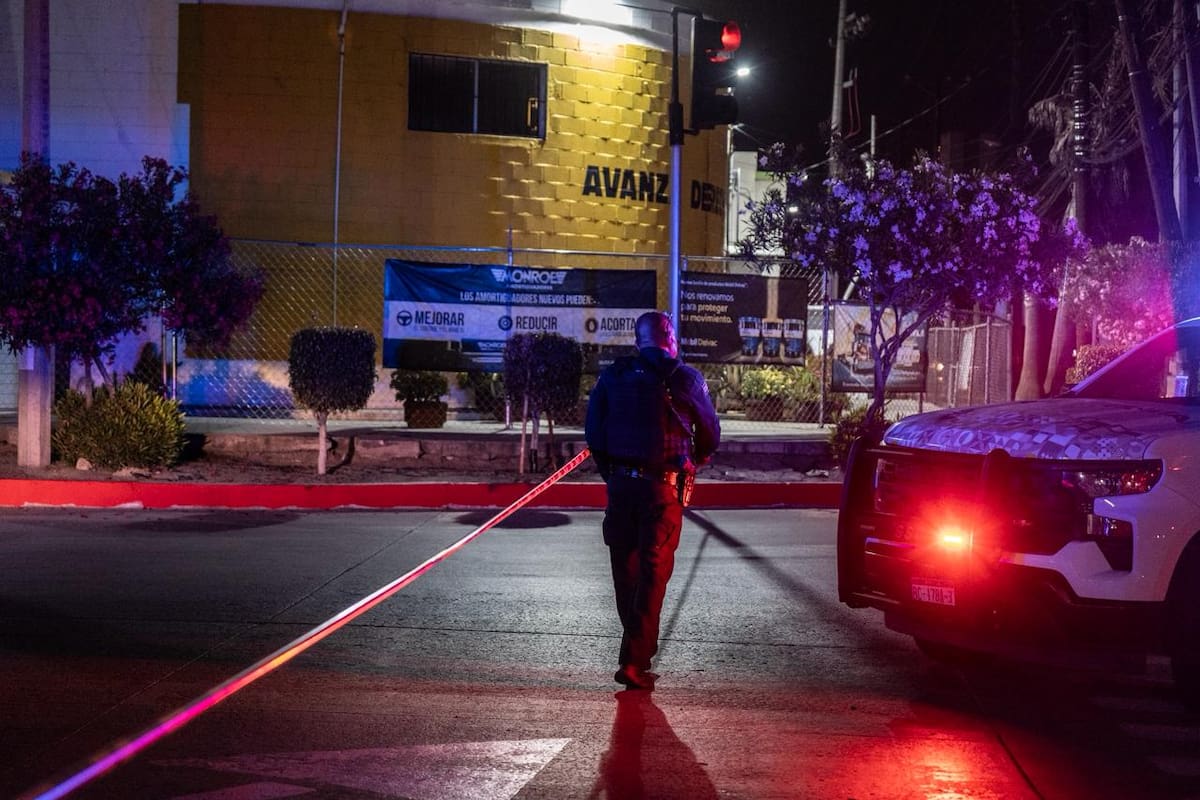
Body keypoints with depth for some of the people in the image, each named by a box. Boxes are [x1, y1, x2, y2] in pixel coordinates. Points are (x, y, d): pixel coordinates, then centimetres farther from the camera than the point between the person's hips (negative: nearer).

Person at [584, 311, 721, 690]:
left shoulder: (612, 377, 4)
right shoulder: (686, 378, -4)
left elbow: (593, 432, 5)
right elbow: (711, 435, 5)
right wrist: (693, 460, 26)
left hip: (620, 484, 4)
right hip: (663, 487, -3)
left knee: (625, 570, 15)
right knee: (653, 573, -1)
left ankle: (639, 647, 29)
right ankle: (634, 661, -8)